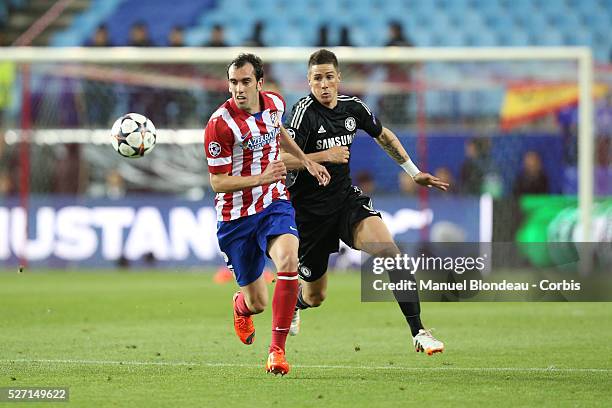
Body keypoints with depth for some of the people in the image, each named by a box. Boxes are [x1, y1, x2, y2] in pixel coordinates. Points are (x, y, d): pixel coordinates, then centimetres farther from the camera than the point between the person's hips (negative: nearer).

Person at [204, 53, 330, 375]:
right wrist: (261, 178, -29)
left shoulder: (274, 103, -2)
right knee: (257, 303, 4)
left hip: (274, 206, 3)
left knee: (288, 260, -29)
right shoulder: (220, 124, -19)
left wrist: (305, 159, 20)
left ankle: (277, 350, -22)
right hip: (235, 216, -3)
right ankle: (241, 306, 46)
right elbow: (217, 181, -16)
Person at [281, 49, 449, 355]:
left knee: (389, 251, -24)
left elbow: (384, 136, 21)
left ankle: (419, 332, -24)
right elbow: (282, 160, -26)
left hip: (346, 198, 4)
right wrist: (325, 156, -28)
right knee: (315, 297, 9)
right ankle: (293, 305, 49)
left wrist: (414, 172, 22)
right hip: (309, 212, -4)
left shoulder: (351, 106, 1)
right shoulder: (304, 111, -16)